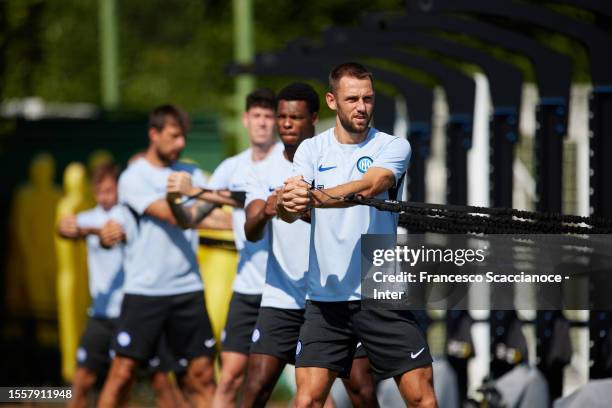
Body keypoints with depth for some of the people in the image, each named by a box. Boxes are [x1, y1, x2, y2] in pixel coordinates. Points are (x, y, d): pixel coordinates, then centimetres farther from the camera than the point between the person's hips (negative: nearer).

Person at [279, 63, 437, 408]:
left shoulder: (394, 147, -1)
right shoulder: (312, 150, 6)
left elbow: (368, 187, -22)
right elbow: (289, 213, -8)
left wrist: (314, 197, -40)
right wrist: (286, 203, -34)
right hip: (325, 298, 1)